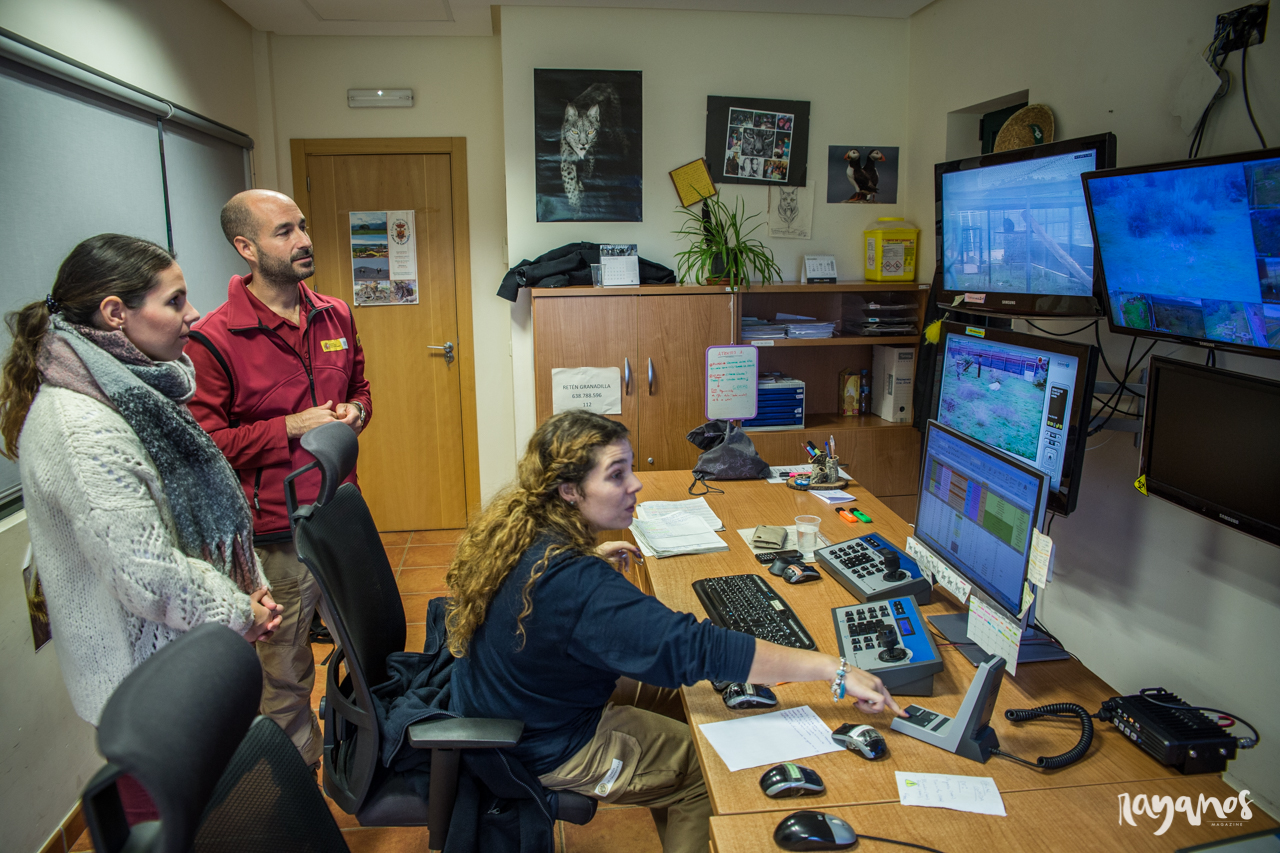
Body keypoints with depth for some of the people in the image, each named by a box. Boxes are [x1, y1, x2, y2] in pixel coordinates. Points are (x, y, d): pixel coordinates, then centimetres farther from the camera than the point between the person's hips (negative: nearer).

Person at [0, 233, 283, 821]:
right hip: (147, 680, -8)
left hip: (187, 660, 8)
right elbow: (148, 573, -27)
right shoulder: (77, 428, -26)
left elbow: (202, 507, 12)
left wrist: (251, 585, 4)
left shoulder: (133, 390, 4)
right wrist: (239, 613, -12)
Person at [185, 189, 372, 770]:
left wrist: (354, 411, -2)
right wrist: (291, 428, -18)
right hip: (276, 539, -6)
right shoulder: (213, 340, -13)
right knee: (285, 674, 10)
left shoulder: (335, 316, 7)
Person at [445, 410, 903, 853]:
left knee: (672, 694, 20)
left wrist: (589, 557, 6)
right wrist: (834, 669, -39)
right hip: (546, 749, -8)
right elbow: (694, 648, -42)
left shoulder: (513, 529, -10)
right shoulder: (576, 584, -39)